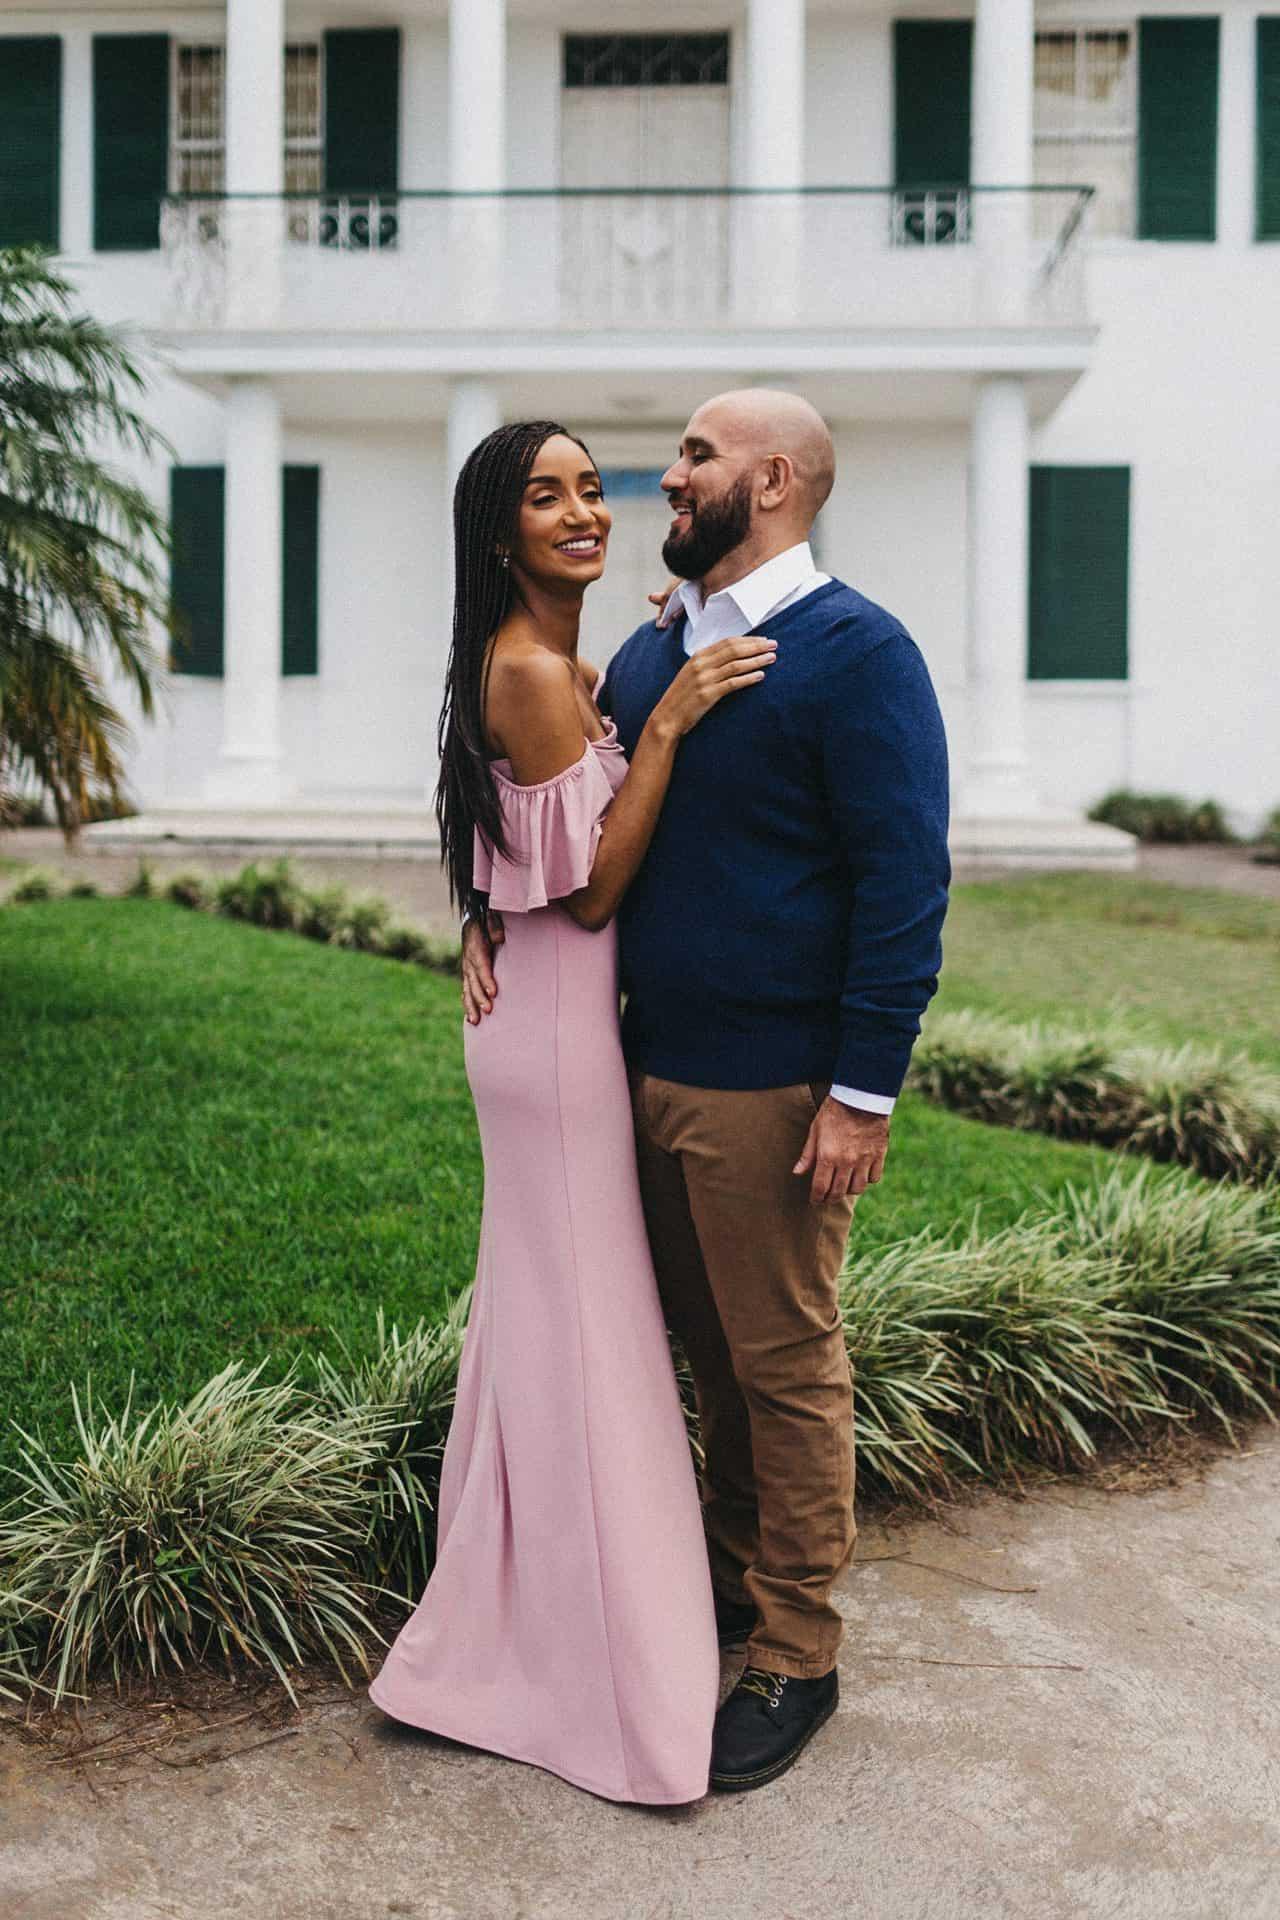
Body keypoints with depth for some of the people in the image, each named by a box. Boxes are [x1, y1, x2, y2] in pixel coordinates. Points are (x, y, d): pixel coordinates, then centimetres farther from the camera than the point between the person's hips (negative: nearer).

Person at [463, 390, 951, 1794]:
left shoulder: (855, 653, -11)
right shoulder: (647, 653, 12)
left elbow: (904, 885, -15)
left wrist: (863, 1092, -18)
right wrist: (491, 914, 4)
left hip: (773, 1091, -7)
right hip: (652, 1069, 7)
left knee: (788, 1370, 5)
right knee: (710, 1353, 19)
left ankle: (796, 1660, 20)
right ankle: (731, 1581, 36)